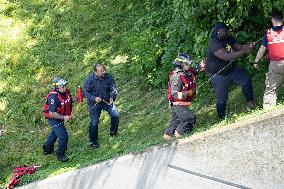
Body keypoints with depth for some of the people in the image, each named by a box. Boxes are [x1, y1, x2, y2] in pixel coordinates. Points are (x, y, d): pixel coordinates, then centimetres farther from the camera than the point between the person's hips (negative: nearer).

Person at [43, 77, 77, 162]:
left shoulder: (65, 92, -10)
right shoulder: (53, 97, -34)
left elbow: (69, 99, 11)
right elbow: (52, 113, -34)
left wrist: (74, 98, -11)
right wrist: (63, 118, -35)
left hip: (60, 117, 9)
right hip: (54, 119, -9)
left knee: (54, 133, 28)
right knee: (63, 136, -13)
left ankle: (47, 149, 51)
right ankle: (60, 155, 5)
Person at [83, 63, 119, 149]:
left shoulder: (108, 77, -11)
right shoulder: (90, 79, -19)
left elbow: (113, 88, -1)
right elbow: (85, 92, -13)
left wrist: (112, 97, -20)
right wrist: (94, 98, -27)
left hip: (107, 101, 3)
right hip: (94, 103, -3)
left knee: (115, 115, -11)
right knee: (94, 123, -1)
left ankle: (113, 132, 16)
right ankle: (93, 142, 17)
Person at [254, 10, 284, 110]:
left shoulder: (268, 34, 1)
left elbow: (262, 49, 5)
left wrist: (256, 61, 17)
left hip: (274, 64, 1)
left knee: (270, 89, 9)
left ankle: (267, 109, 8)